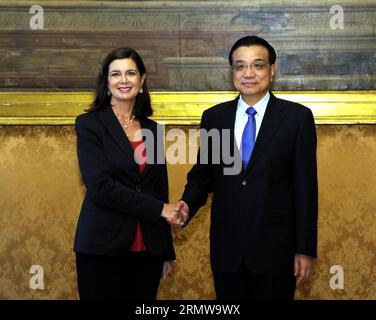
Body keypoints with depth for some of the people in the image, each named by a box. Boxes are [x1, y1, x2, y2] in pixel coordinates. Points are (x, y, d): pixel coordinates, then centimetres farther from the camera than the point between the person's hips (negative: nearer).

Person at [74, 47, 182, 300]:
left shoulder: (152, 129, 11)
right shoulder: (89, 124, -4)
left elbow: (160, 190, 13)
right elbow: (100, 186, -15)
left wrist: (167, 252, 13)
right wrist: (159, 209, -13)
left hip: (148, 250, 4)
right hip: (103, 249, -4)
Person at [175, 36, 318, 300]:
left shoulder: (297, 117, -3)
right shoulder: (214, 117, 6)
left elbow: (305, 186, -4)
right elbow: (203, 174, 11)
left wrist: (305, 249, -5)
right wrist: (188, 204, -10)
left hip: (276, 248, -2)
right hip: (226, 247, 3)